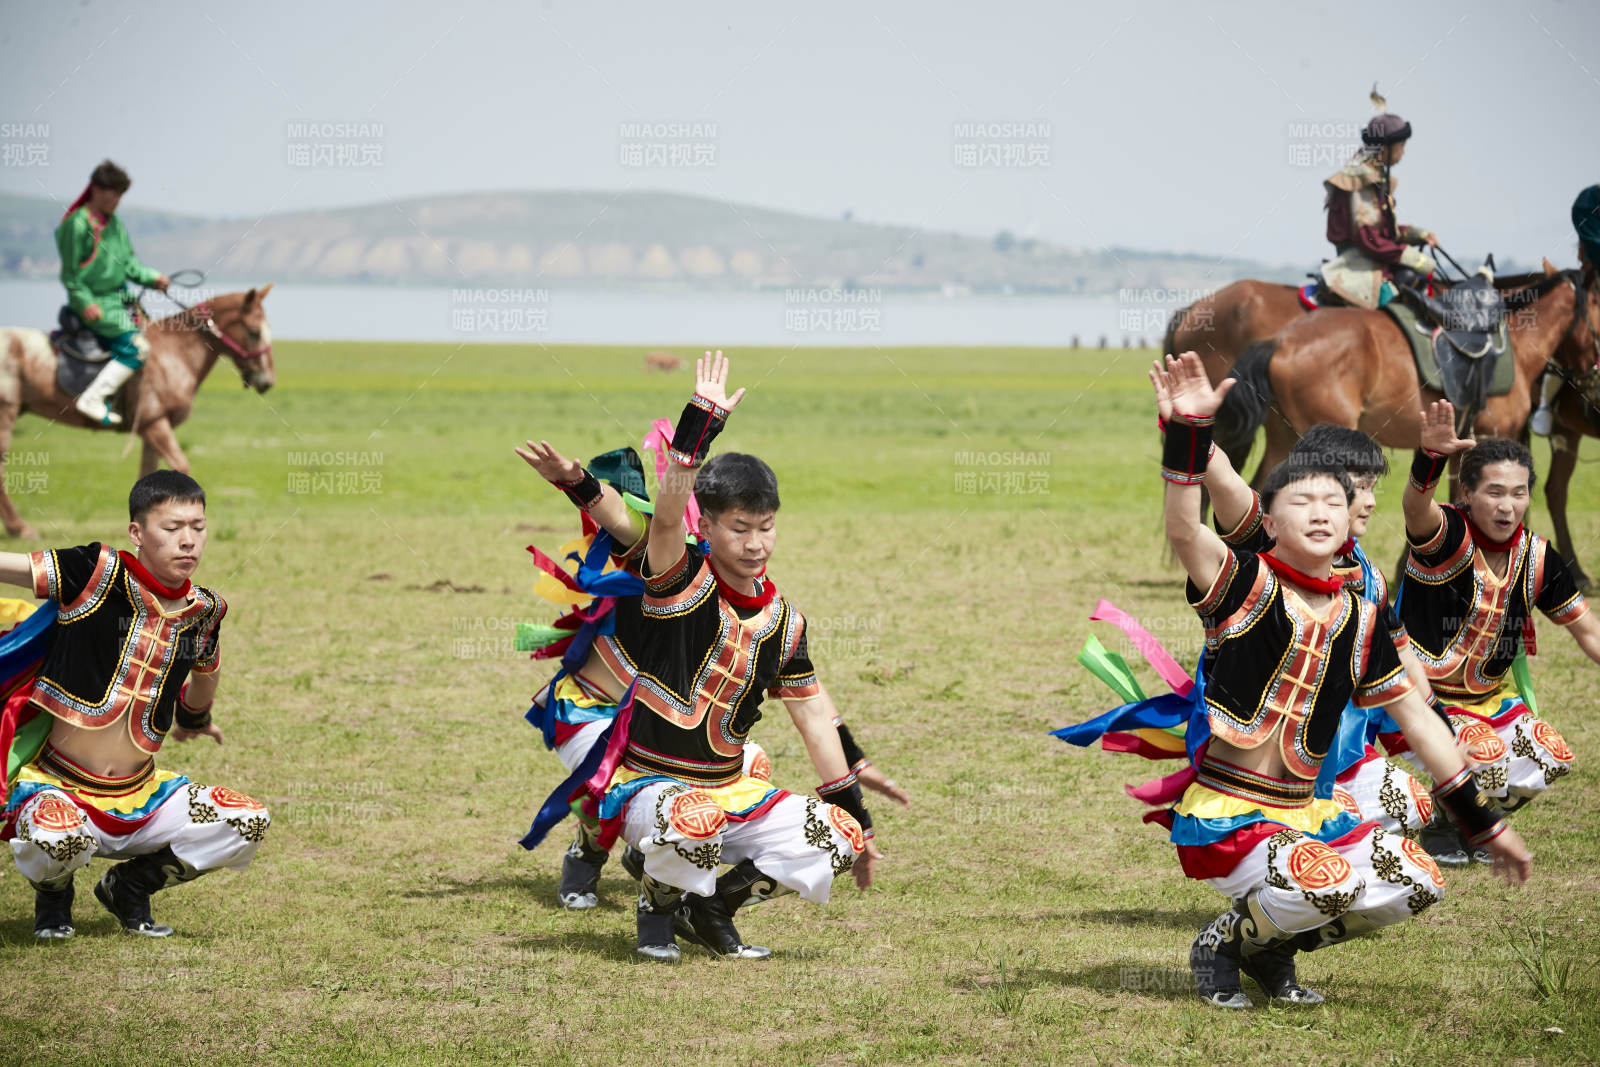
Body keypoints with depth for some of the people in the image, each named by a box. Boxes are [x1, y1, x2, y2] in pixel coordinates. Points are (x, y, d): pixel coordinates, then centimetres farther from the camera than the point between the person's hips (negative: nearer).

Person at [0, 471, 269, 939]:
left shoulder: (205, 611, 3)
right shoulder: (99, 575, -14)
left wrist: (194, 720, 44)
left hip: (137, 794, 6)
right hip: (57, 785, -5)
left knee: (249, 826, -10)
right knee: (62, 840, -39)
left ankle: (130, 884, 15)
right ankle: (52, 893, 3)